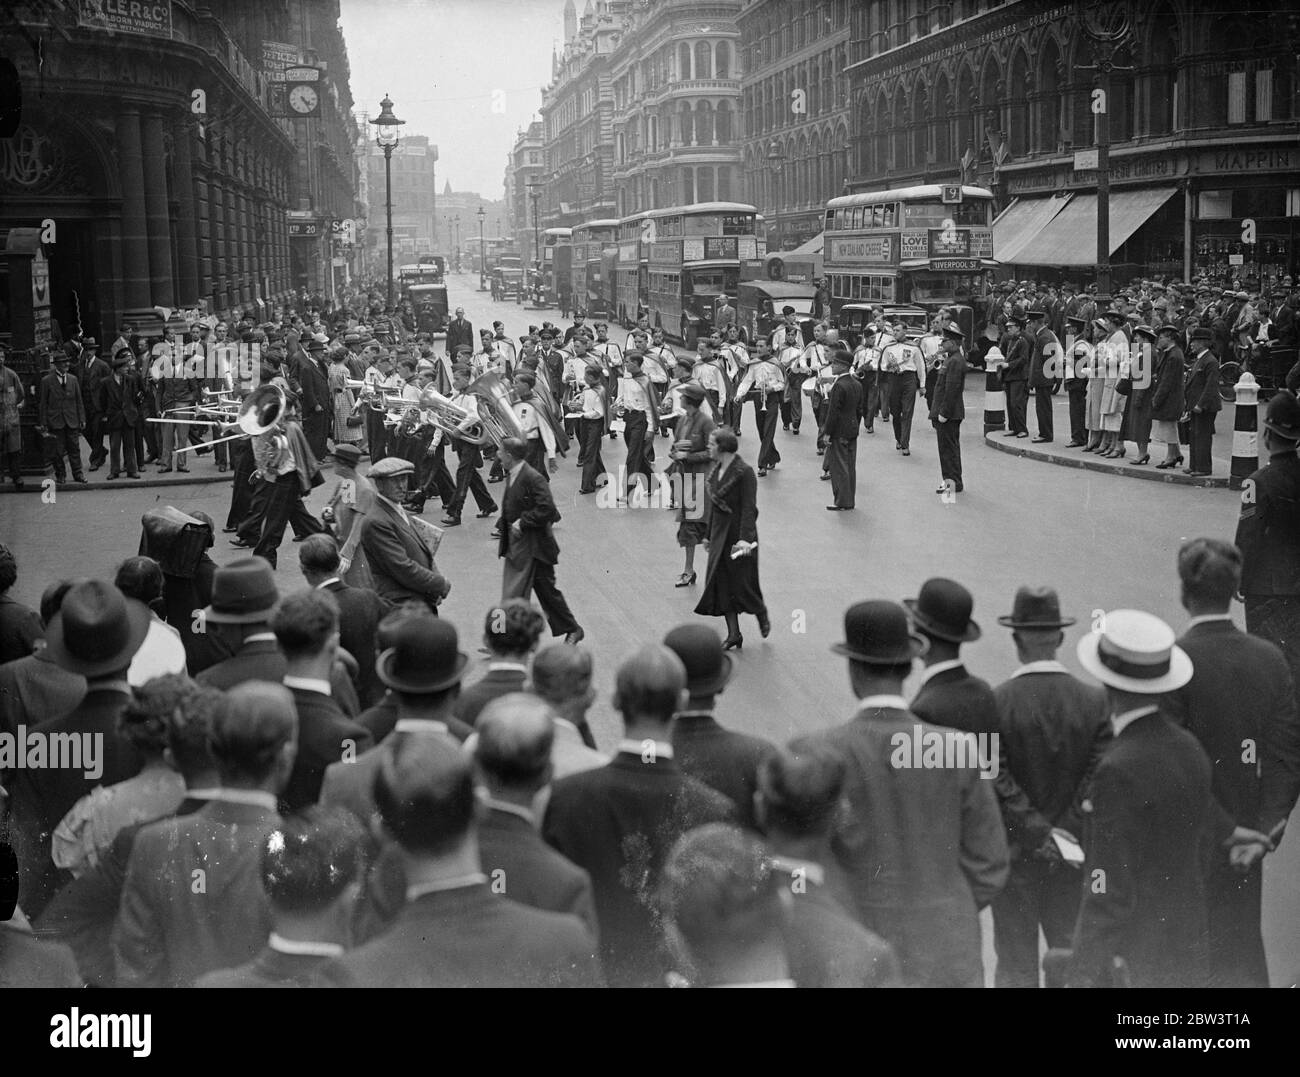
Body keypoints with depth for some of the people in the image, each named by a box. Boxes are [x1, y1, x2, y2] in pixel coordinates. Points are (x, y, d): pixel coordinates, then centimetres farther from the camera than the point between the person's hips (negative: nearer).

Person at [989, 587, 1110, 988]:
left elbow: (998, 782, -15)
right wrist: (1059, 834, -6)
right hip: (1072, 856, 2)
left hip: (1014, 853, -2)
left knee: (1016, 965, 6)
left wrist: (1043, 834, -9)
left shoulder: (995, 701, -12)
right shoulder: (1095, 700, -6)